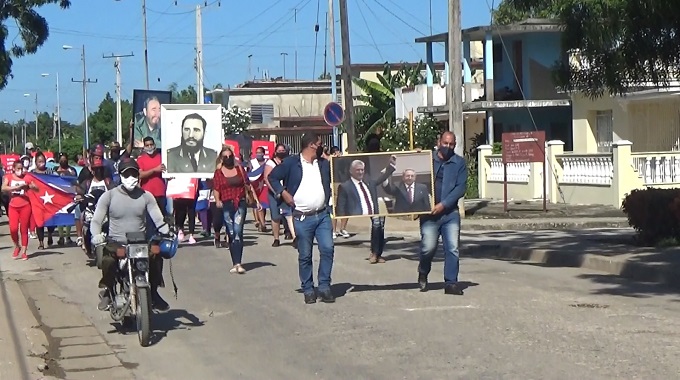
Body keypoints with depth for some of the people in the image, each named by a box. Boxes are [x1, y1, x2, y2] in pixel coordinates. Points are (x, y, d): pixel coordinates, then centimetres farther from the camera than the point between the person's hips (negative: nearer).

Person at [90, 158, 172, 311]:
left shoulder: (146, 196, 7)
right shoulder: (109, 196, 2)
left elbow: (158, 219, 0)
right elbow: (96, 220, -2)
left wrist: (167, 232, -22)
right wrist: (96, 235, -25)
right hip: (116, 243, -1)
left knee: (156, 256, -29)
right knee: (108, 259, -34)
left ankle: (153, 292, -6)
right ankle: (107, 291, -6)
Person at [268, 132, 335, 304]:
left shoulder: (324, 164, 12)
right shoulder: (291, 163, -1)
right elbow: (272, 177, 5)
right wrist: (283, 193, -6)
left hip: (323, 215, 4)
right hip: (302, 218, -4)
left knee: (327, 249, -6)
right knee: (305, 255, 2)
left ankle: (324, 287, 4)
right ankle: (308, 290, 13)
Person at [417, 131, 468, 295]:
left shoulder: (459, 163, 6)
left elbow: (460, 188, -2)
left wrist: (444, 204, -12)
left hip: (450, 212, 1)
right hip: (429, 212, -1)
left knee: (452, 248, -5)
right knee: (429, 247, -6)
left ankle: (451, 282, 0)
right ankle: (423, 273, 21)